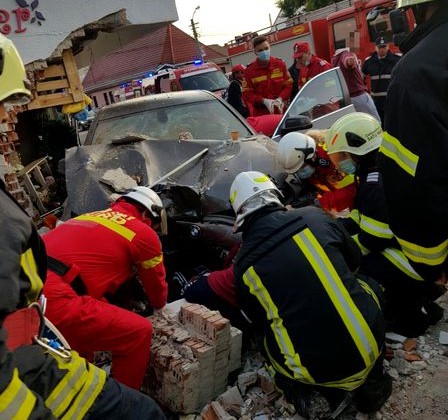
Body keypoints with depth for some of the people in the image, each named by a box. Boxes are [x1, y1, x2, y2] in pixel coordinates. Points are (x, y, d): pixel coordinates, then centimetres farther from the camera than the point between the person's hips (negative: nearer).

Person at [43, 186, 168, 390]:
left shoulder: (91, 217, 28)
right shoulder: (144, 233, 7)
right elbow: (158, 294, 21)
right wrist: (159, 303, 45)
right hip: (53, 300, -9)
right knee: (139, 332, 2)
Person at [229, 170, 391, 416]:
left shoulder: (243, 266, -2)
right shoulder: (313, 216, -2)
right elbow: (354, 259, 17)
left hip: (313, 370, 0)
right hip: (369, 348, 0)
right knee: (370, 286, 30)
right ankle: (372, 383, 29)